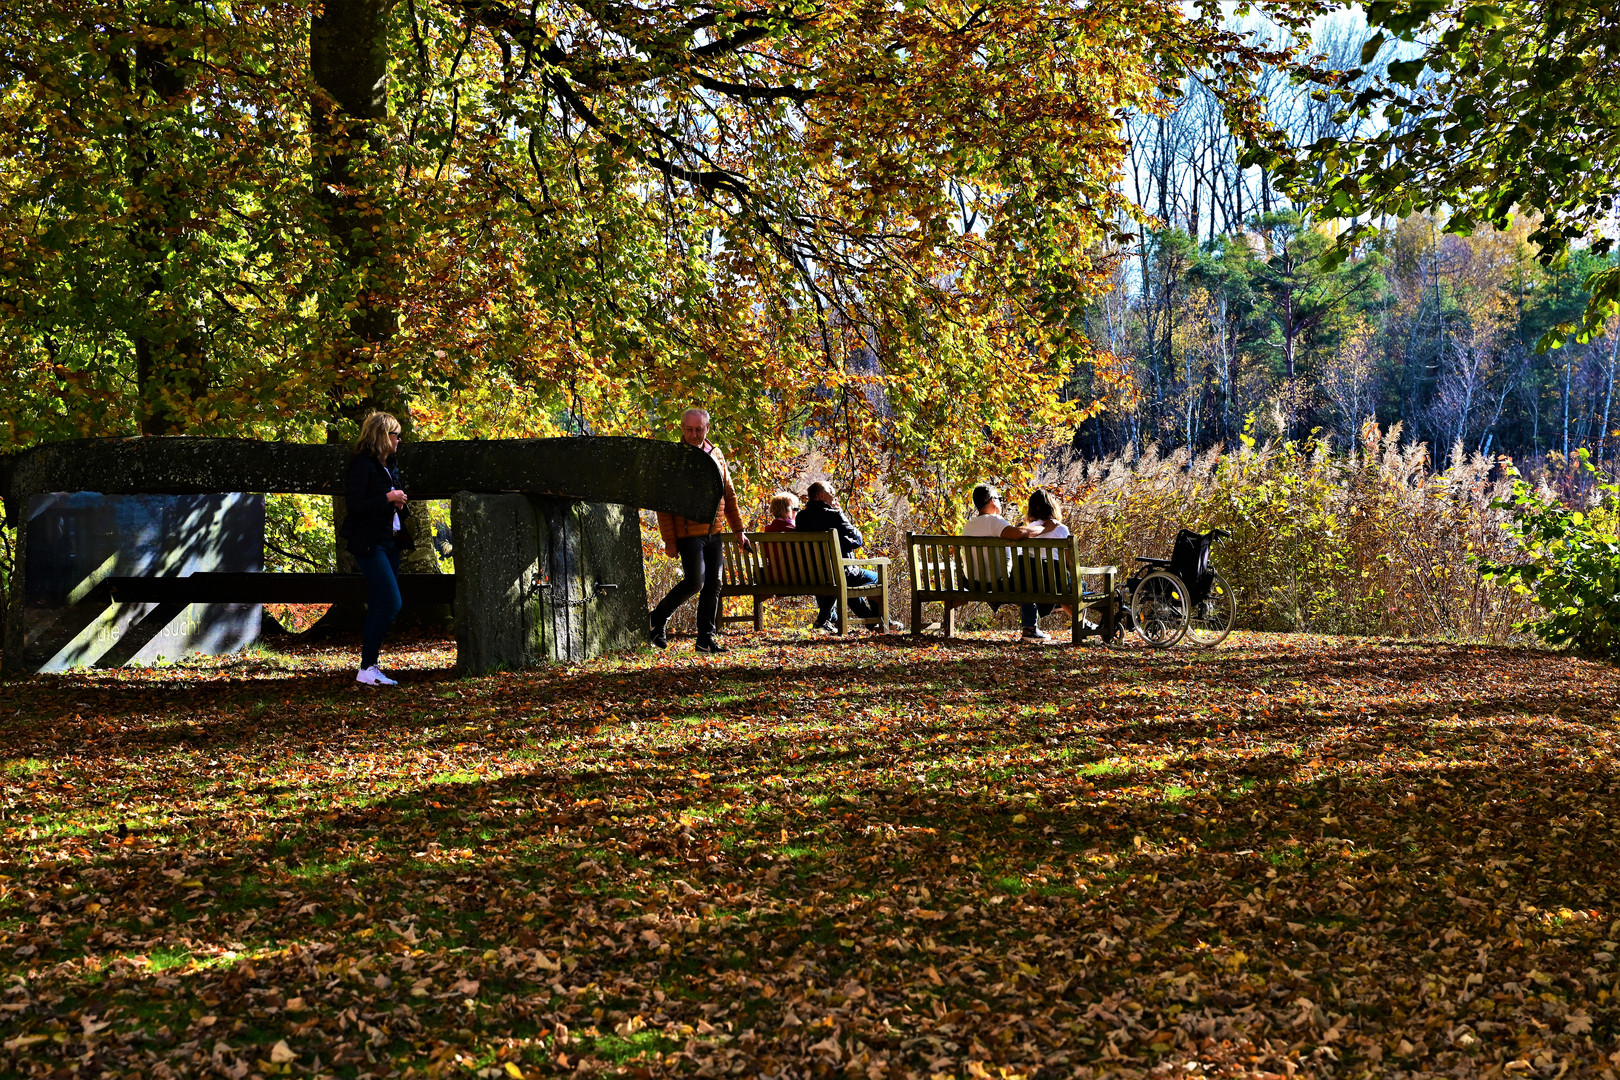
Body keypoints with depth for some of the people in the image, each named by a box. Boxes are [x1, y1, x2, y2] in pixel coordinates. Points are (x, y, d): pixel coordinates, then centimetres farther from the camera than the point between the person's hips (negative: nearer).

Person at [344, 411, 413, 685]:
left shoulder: (390, 465, 15)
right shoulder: (362, 464, -11)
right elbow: (354, 505, -19)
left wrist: (399, 502, 7)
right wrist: (387, 498, -16)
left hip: (390, 542, 9)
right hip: (370, 544, -9)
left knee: (379, 607, 9)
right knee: (391, 603, -15)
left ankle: (371, 665, 14)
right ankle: (367, 668, -9)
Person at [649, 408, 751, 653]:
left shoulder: (716, 455, 11)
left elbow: (729, 495, 18)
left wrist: (738, 530, 14)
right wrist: (669, 540, -13)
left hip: (713, 532, 6)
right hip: (689, 533, -6)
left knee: (713, 585, 6)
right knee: (694, 582, -12)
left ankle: (706, 639, 13)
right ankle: (657, 619, 9)